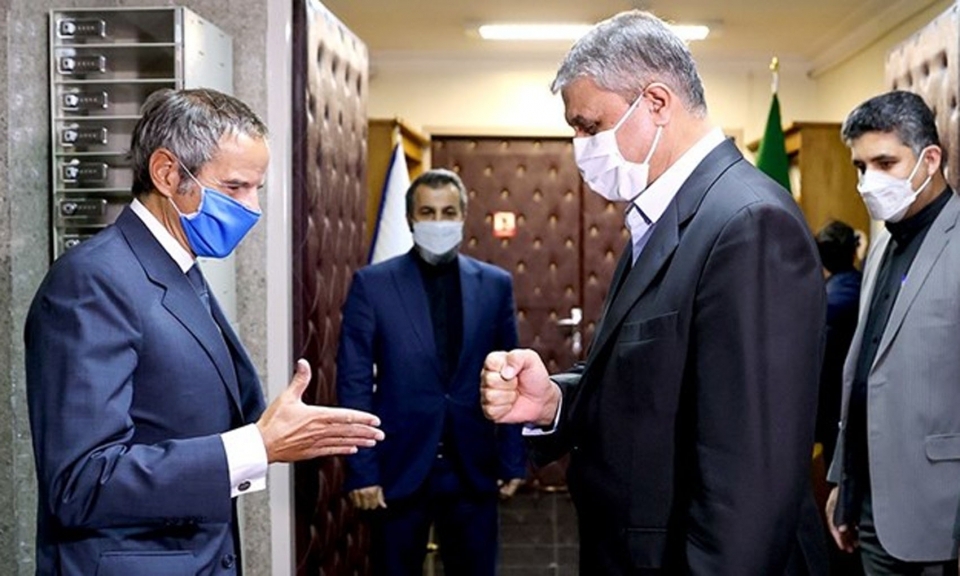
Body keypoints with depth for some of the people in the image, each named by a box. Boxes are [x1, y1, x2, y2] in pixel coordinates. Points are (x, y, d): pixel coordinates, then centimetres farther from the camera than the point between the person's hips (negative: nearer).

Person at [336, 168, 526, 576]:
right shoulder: (372, 284, -2)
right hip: (399, 467, -1)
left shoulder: (495, 285, 4)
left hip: (473, 469, 2)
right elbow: (355, 384, -3)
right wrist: (361, 469, -8)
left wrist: (513, 461, 5)